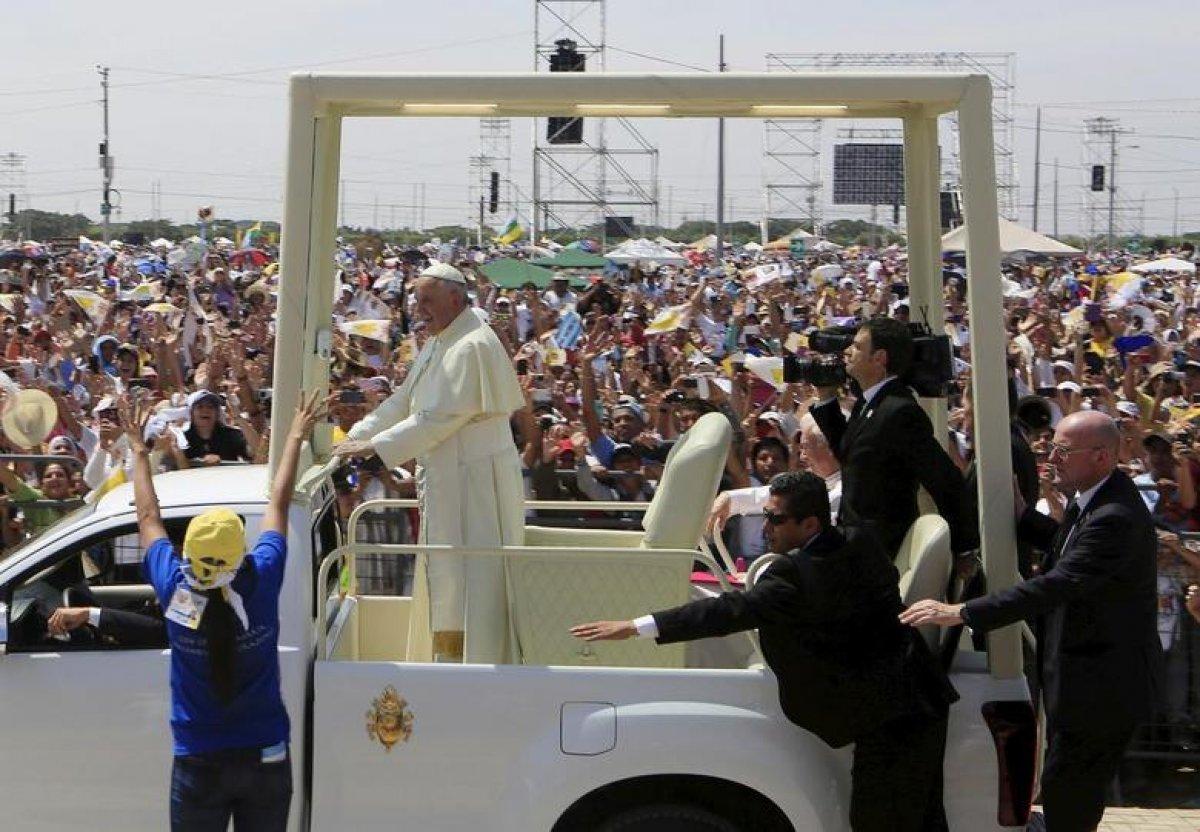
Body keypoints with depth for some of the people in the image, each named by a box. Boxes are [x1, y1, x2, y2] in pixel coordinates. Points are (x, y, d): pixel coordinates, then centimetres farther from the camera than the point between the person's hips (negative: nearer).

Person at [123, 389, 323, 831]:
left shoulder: (175, 591, -13)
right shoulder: (261, 582, -14)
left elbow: (148, 517, 4)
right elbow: (278, 505, 1)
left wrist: (138, 449, 17)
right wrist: (296, 437, 16)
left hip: (197, 763, 0)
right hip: (266, 758, 0)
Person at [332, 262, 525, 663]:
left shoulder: (473, 346, -19)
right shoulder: (438, 344, 12)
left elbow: (441, 416, -23)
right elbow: (403, 401, 15)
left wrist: (374, 446, -21)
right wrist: (355, 436, 4)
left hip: (476, 477, -10)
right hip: (445, 476, 10)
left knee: (475, 576, -5)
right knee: (444, 573, 14)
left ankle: (481, 662, 0)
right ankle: (450, 656, 21)